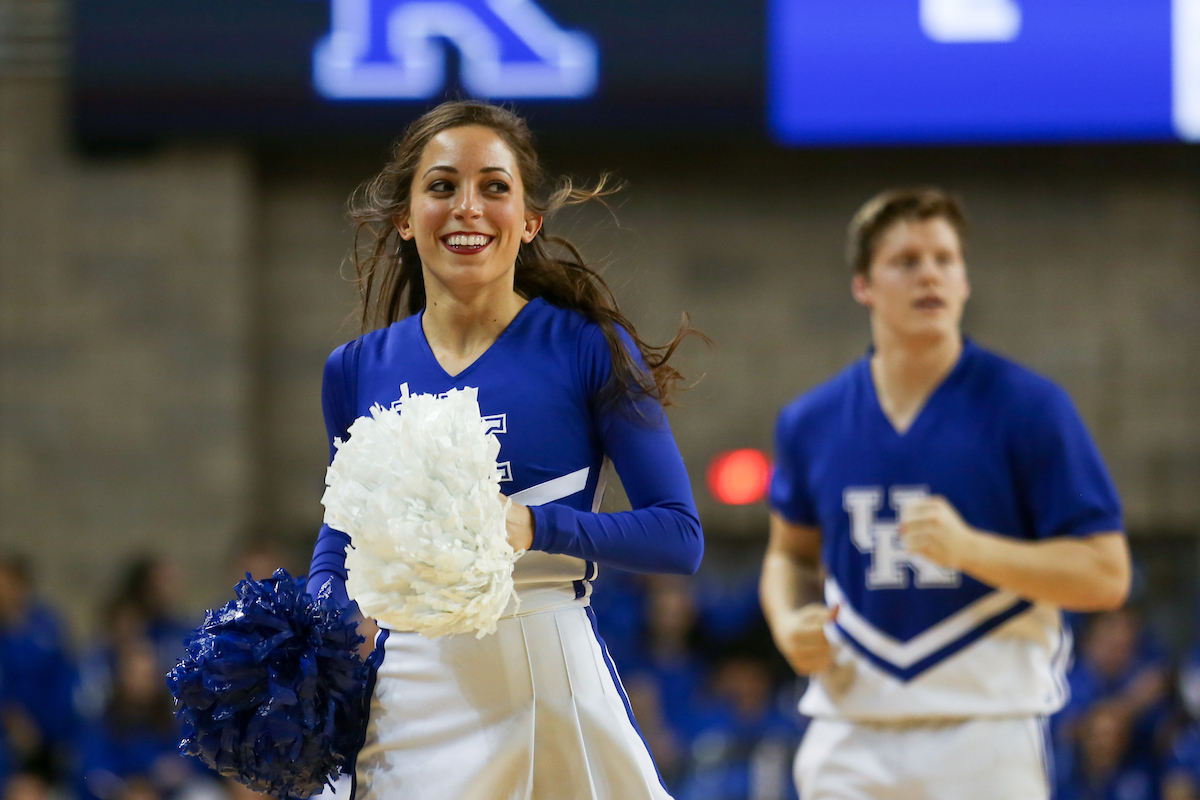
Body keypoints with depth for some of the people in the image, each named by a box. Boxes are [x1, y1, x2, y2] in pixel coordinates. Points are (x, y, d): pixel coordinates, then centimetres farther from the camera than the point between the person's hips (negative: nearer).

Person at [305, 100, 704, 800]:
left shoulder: (589, 349, 0)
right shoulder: (358, 372, 10)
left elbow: (680, 537, -3)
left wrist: (535, 526, -18)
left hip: (554, 678, -2)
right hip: (410, 685, 2)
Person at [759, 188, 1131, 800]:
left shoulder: (1031, 407, -5)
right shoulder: (809, 422, 7)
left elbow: (1106, 576, -7)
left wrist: (970, 548, -20)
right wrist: (787, 624, 2)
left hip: (987, 737, -3)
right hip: (849, 742, 3)